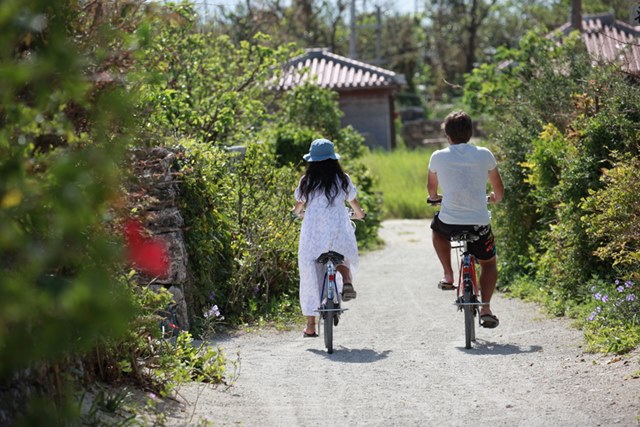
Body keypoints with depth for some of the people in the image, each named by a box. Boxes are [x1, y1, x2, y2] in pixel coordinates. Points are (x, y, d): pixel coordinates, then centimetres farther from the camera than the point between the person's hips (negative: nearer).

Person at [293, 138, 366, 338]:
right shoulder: (342, 179, 4)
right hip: (339, 231, 1)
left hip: (313, 233, -1)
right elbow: (354, 203, 15)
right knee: (343, 258, 29)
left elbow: (298, 207, 13)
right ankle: (347, 281, -6)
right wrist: (359, 214, 37)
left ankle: (310, 325, 6)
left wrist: (298, 212, 36)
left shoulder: (306, 181, 2)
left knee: (310, 274, 7)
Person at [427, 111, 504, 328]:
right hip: (479, 223, 0)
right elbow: (499, 190, 12)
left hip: (449, 222, 0)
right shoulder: (484, 155, 1)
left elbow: (431, 188, 20)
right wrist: (494, 198, 36)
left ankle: (448, 275, 26)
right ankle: (485, 308, 5)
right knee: (488, 263, 23)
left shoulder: (438, 157, 1)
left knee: (436, 227, 36)